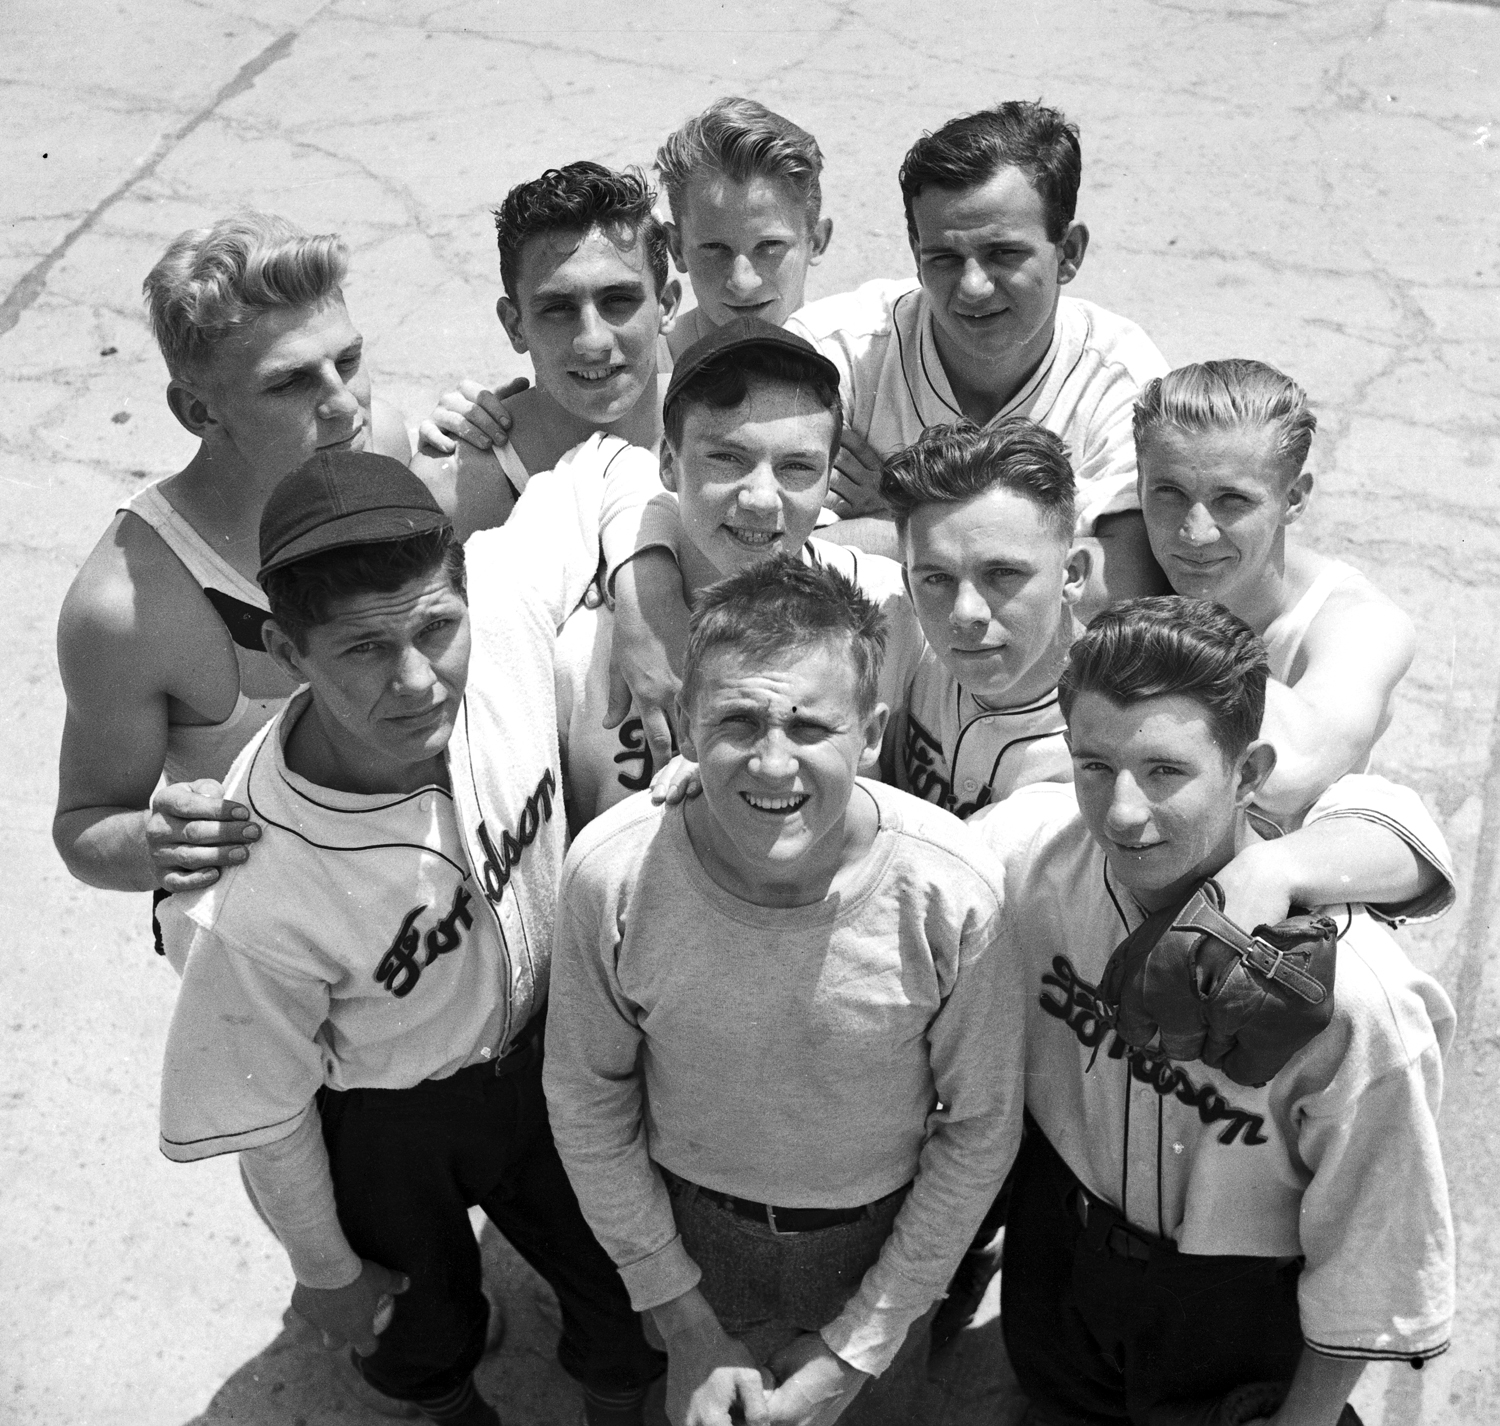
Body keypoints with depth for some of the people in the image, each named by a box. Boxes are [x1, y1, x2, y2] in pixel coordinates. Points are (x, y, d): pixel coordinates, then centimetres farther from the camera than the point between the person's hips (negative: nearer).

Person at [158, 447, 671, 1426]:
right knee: (426, 1333, 28)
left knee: (624, 1291, 25)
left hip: (542, 1047, 3)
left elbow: (612, 467, -11)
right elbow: (268, 1114, -19)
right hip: (379, 1128, -3)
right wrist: (327, 1274, -4)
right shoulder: (252, 904, -40)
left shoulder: (503, 600, -32)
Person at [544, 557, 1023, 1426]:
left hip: (882, 1239, 0)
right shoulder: (610, 873, -27)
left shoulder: (951, 893, -29)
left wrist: (860, 1345, -10)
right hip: (695, 1227, 1)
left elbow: (981, 1126, -14)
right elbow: (588, 1100, -10)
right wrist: (686, 1322, -6)